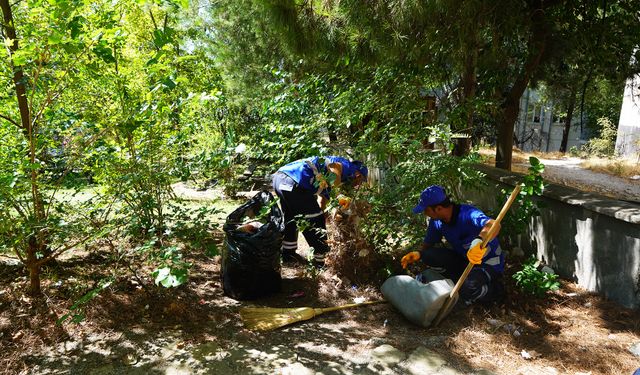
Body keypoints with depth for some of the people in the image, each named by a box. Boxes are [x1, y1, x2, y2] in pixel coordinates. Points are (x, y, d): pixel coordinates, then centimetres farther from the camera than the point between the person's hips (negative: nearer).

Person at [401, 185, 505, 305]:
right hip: (464, 260, 6)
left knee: (468, 289, -34)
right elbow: (428, 244, 4)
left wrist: (479, 241, -70)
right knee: (429, 256, -14)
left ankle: (495, 290, 1)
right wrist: (419, 254, -21)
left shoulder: (467, 214, -30)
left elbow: (494, 225, -49)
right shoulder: (436, 222, -8)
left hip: (489, 265, -6)